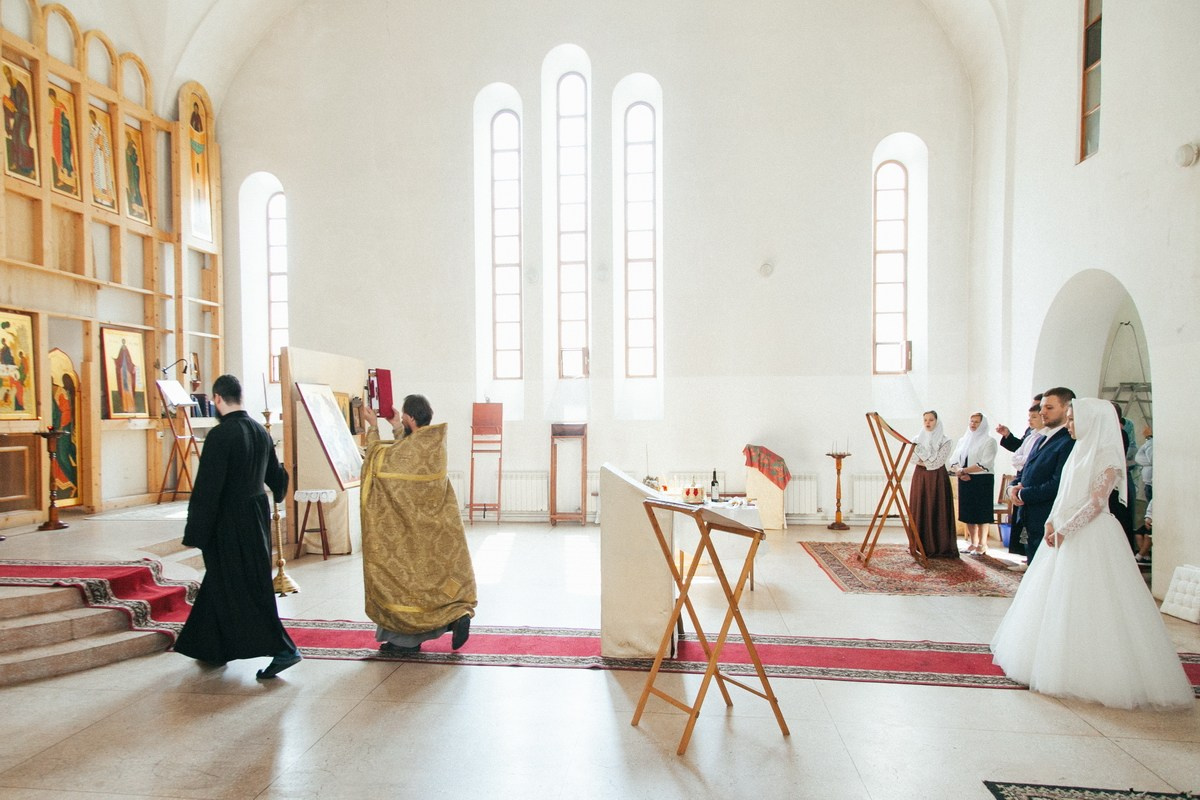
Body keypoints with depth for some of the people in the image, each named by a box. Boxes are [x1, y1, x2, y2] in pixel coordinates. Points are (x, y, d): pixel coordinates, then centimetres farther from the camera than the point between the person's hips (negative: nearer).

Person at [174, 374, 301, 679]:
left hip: (229, 523, -8)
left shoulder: (219, 435, -19)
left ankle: (283, 649, -3)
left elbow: (206, 488, -20)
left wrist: (194, 534, -14)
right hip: (258, 515, 8)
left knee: (239, 589, 0)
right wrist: (277, 494, 40)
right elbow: (276, 476, 17)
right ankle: (212, 647, 37)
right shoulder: (261, 432, 4)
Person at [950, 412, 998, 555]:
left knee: (981, 513, -2)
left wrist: (963, 470, -12)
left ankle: (982, 545, 7)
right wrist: (959, 471, -10)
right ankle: (973, 543, 17)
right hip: (965, 481, 5)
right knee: (968, 513, 7)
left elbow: (984, 465, -14)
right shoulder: (963, 440, 14)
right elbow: (954, 460, 9)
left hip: (982, 481, -5)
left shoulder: (989, 441, -3)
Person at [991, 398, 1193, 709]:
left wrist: (1066, 529, -18)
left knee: (1088, 601, -3)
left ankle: (1092, 671, 9)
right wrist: (1052, 522, 1)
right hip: (1066, 534, 8)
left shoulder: (1108, 456, -10)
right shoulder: (1079, 452, 14)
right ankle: (1057, 660, 23)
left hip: (1091, 535, -8)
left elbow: (1097, 502, -17)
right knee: (1055, 598, 12)